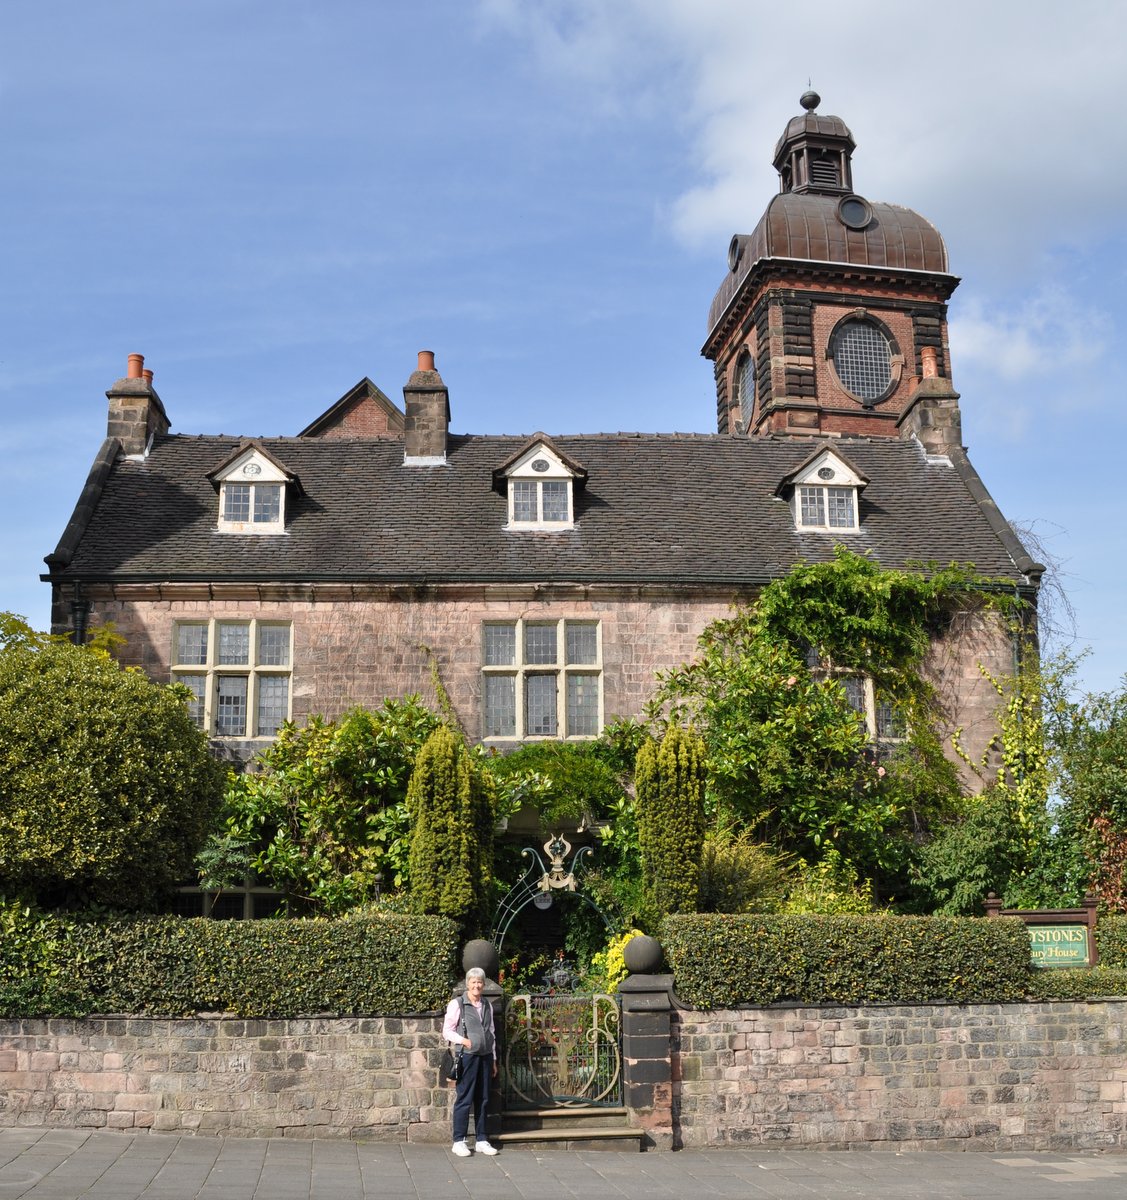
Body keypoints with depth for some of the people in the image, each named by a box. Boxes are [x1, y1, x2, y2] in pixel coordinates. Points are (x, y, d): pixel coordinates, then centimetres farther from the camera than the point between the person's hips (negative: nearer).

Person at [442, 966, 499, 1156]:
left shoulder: (487, 1006, 12)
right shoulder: (457, 1004, -3)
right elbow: (447, 1031, -2)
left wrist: (494, 1059, 17)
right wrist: (464, 1041, -16)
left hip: (485, 1056, 5)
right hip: (466, 1056, -5)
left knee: (483, 1099, 9)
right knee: (464, 1099, -3)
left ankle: (481, 1140, 17)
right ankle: (459, 1141, 5)